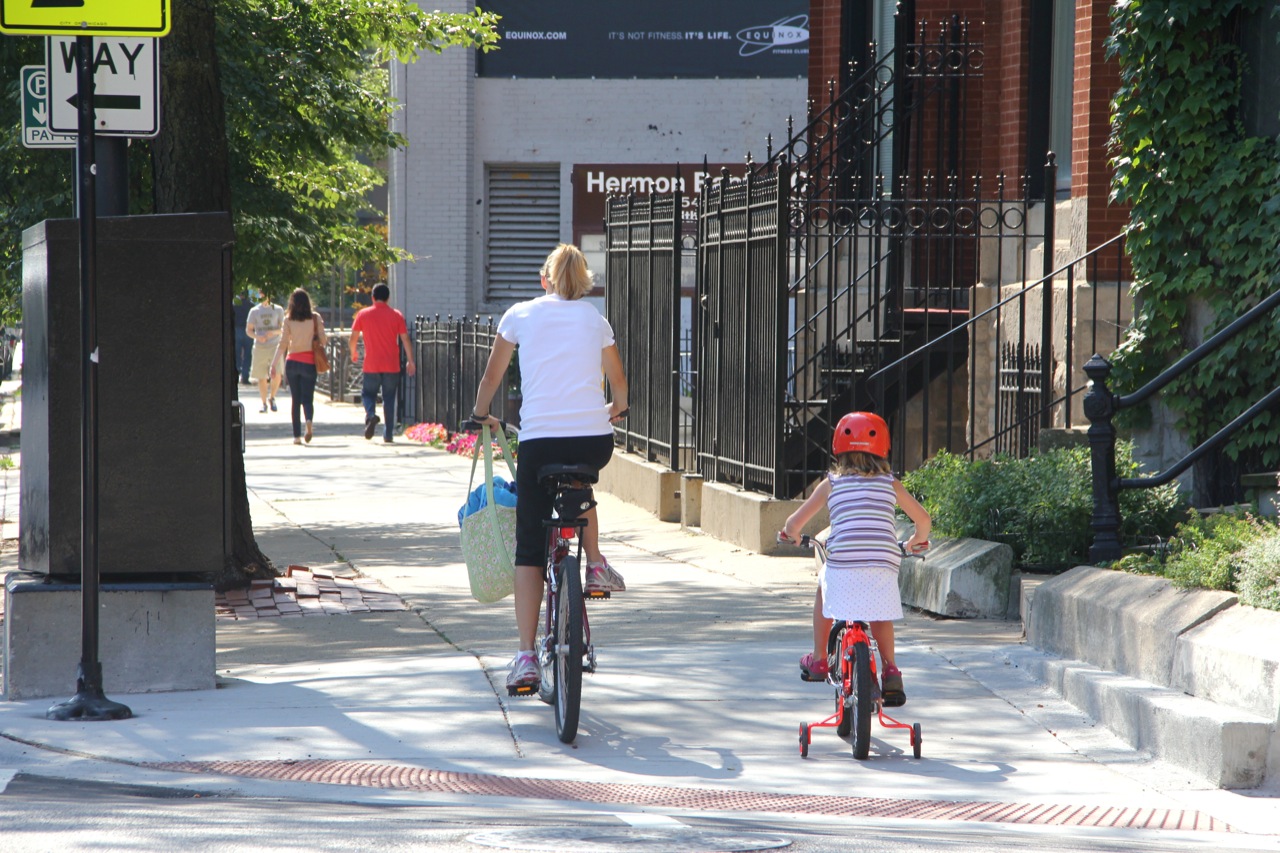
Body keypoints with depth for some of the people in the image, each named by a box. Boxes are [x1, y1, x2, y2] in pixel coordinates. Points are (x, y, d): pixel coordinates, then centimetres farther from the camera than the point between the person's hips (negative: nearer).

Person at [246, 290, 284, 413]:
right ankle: (264, 403, 16)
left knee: (276, 375, -16)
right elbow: (248, 329, 8)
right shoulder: (254, 311, 9)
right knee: (261, 377, 2)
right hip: (260, 347, 1)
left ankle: (272, 398, 8)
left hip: (275, 346, -1)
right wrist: (257, 336, -13)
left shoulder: (278, 310, 8)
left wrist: (274, 332, -15)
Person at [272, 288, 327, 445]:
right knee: (307, 397, -1)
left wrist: (274, 363, 1)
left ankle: (297, 435, 8)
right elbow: (323, 340, -1)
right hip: (309, 362, -1)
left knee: (295, 399, 10)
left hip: (292, 361, 1)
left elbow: (283, 344, -4)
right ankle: (309, 420, -33)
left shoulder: (288, 319, -2)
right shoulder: (315, 318, -2)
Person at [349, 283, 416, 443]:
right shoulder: (396, 315, 1)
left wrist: (353, 353, 23)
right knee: (389, 399, 8)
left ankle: (370, 414, -17)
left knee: (368, 393, 14)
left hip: (371, 365, -1)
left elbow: (353, 337, 4)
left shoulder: (363, 314, 1)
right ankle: (388, 434, 7)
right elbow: (405, 339, -1)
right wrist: (410, 361, 4)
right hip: (392, 366, 1)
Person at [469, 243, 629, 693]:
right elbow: (619, 383, 28)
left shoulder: (520, 315, 10)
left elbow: (492, 377, 19)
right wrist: (615, 409, 50)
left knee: (530, 549, 1)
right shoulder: (594, 319, 15)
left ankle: (526, 657, -8)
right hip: (595, 440, 2)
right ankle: (595, 564, 24)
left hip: (540, 438, -2)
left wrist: (480, 415, 38)